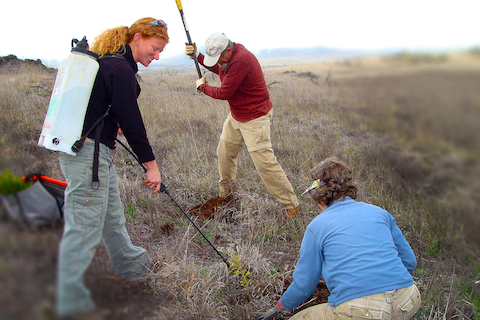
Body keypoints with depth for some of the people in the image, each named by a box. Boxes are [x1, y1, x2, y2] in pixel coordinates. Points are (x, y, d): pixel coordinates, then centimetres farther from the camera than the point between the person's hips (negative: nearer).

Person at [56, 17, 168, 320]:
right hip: (89, 153, -11)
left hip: (95, 151, 11)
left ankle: (131, 264, 43)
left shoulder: (107, 62, 14)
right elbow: (131, 121, -19)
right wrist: (151, 165, -14)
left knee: (112, 212, 23)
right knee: (85, 225, -3)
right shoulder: (121, 69, -17)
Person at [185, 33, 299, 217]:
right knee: (224, 151, 16)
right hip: (236, 116, 10)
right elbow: (218, 69, 27)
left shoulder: (240, 60, -27)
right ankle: (225, 190, 40)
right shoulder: (227, 57, 4)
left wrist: (202, 86, -4)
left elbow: (224, 93, -23)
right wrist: (197, 57, 14)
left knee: (264, 161, -12)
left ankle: (291, 203, -1)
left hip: (255, 118, -10)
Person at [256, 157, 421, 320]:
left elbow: (304, 284, 9)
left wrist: (281, 306, 28)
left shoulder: (317, 226, 3)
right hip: (407, 304, 5)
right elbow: (410, 262, 20)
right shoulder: (379, 212, 12)